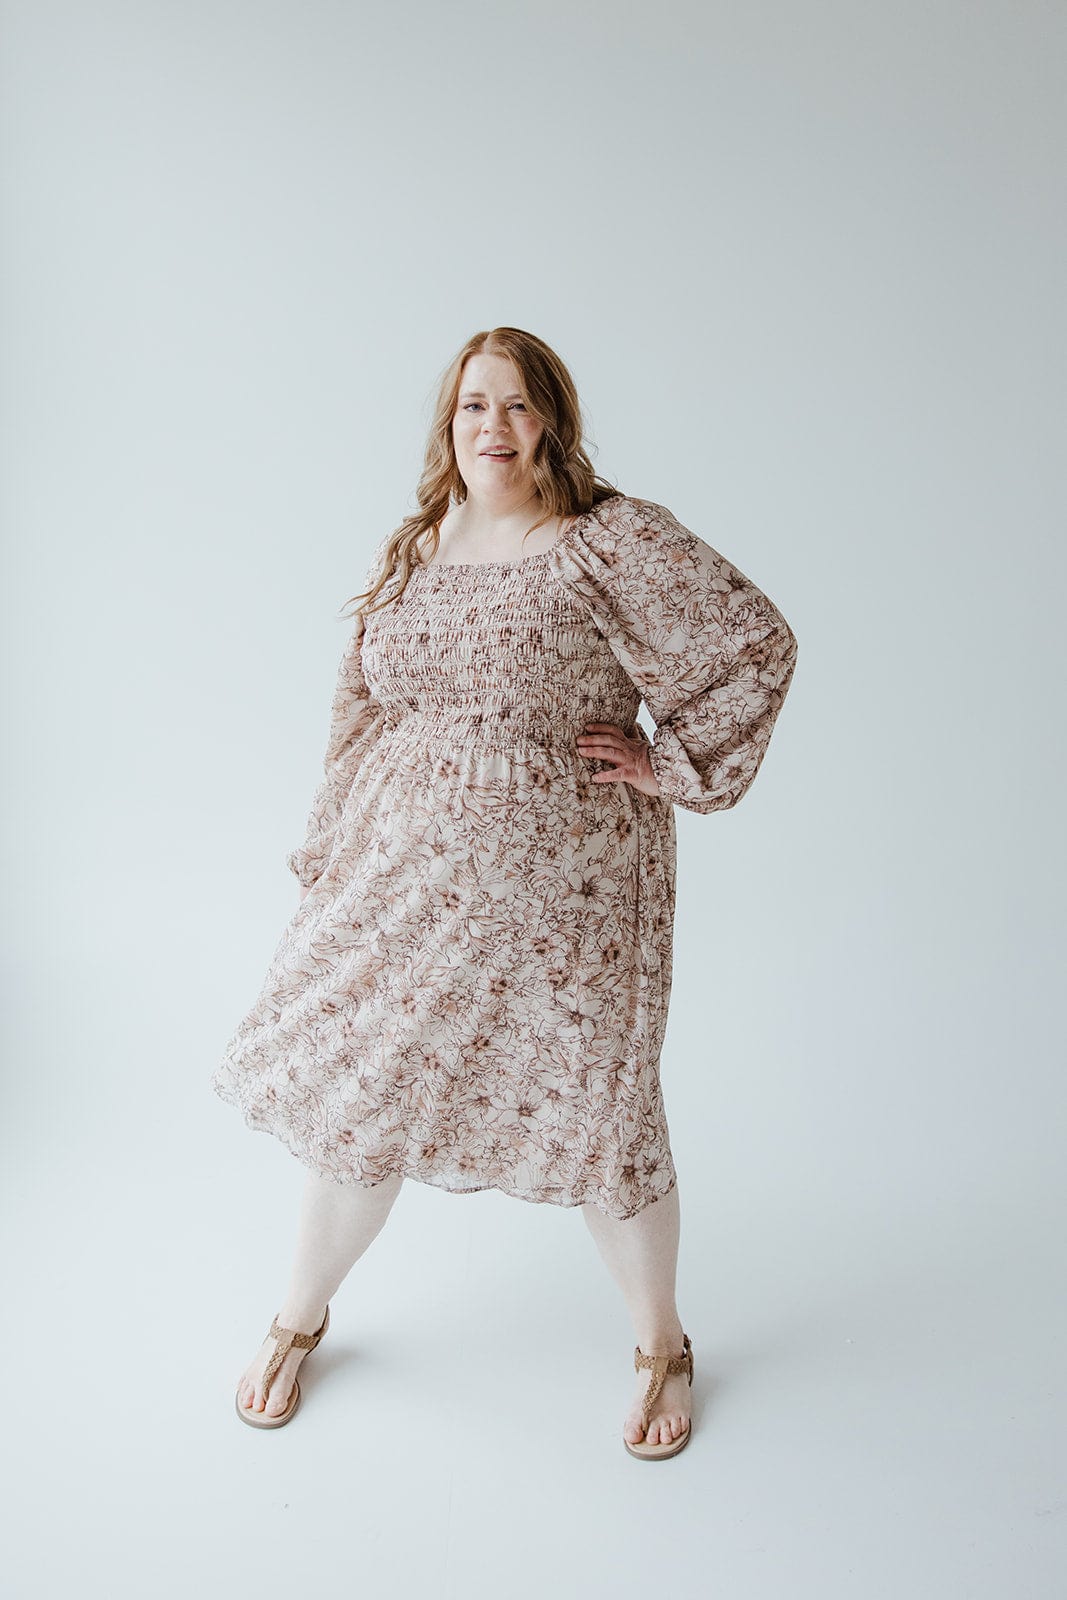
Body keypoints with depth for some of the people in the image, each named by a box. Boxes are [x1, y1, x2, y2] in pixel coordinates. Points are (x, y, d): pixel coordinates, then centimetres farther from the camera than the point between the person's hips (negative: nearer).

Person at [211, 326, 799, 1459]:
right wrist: (331, 853, 14)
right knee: (363, 1082, 11)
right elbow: (361, 712, 17)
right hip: (404, 875, 5)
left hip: (560, 882, -4)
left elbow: (757, 644, -8)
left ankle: (662, 1344, 31)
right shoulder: (408, 553, 10)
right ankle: (300, 1319, 37)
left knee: (592, 1110, 4)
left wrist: (675, 771, -7)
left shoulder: (614, 542, -8)